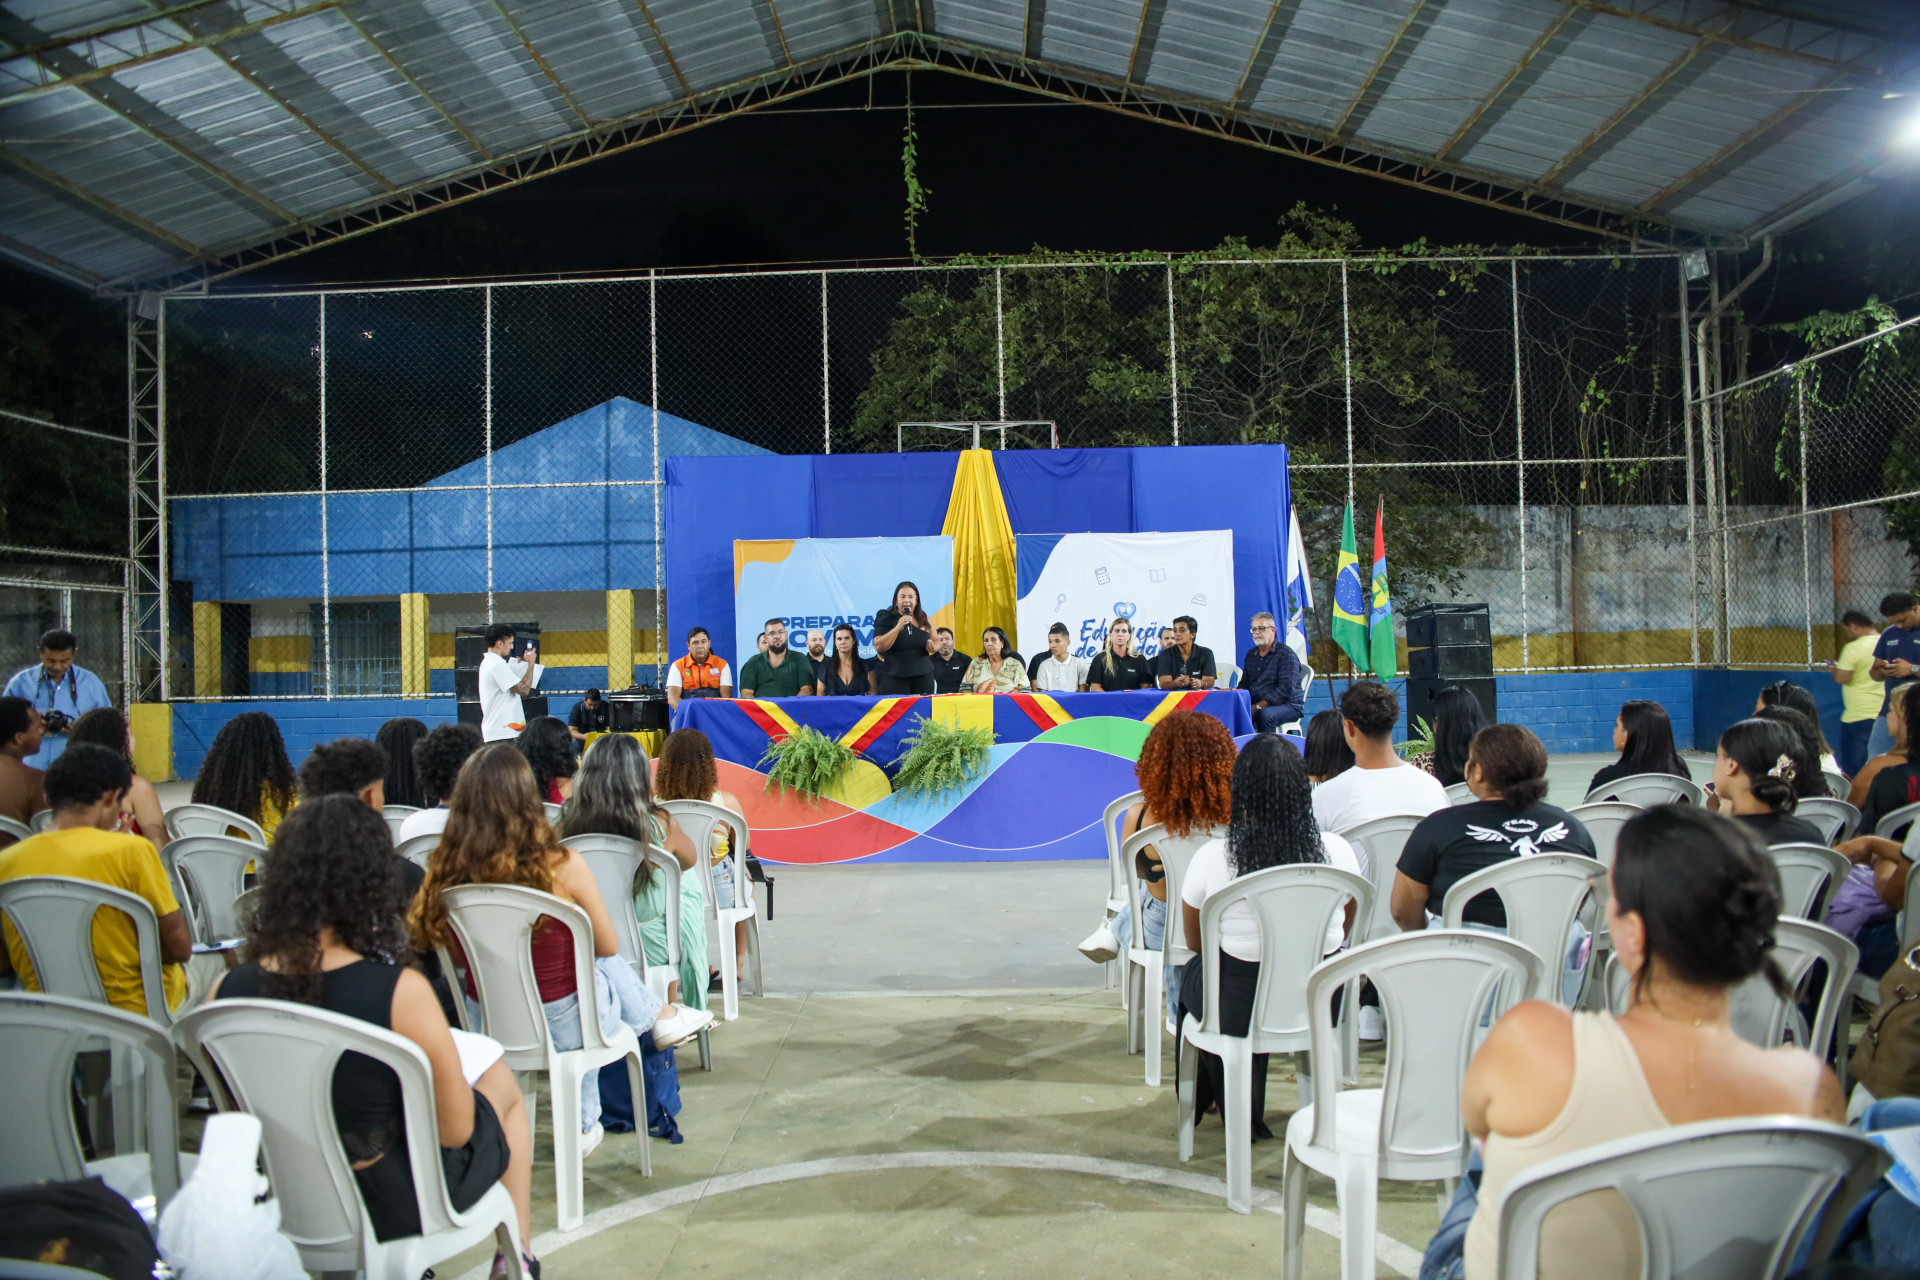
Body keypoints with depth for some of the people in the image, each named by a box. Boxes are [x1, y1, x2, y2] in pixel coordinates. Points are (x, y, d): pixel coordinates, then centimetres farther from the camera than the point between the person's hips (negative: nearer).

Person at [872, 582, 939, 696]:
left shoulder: (924, 619, 11)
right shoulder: (886, 618, 0)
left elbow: (937, 641, 22)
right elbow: (879, 647, -11)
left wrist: (933, 647, -2)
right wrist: (898, 627, -19)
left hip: (923, 676, 4)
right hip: (894, 677, -4)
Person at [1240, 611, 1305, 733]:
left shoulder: (1286, 654, -5)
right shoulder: (1251, 655, 18)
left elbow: (1286, 688, -16)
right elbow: (1244, 683, 21)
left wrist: (1259, 706, -22)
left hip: (1288, 705, -6)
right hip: (1257, 705, 6)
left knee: (1264, 714, -38)